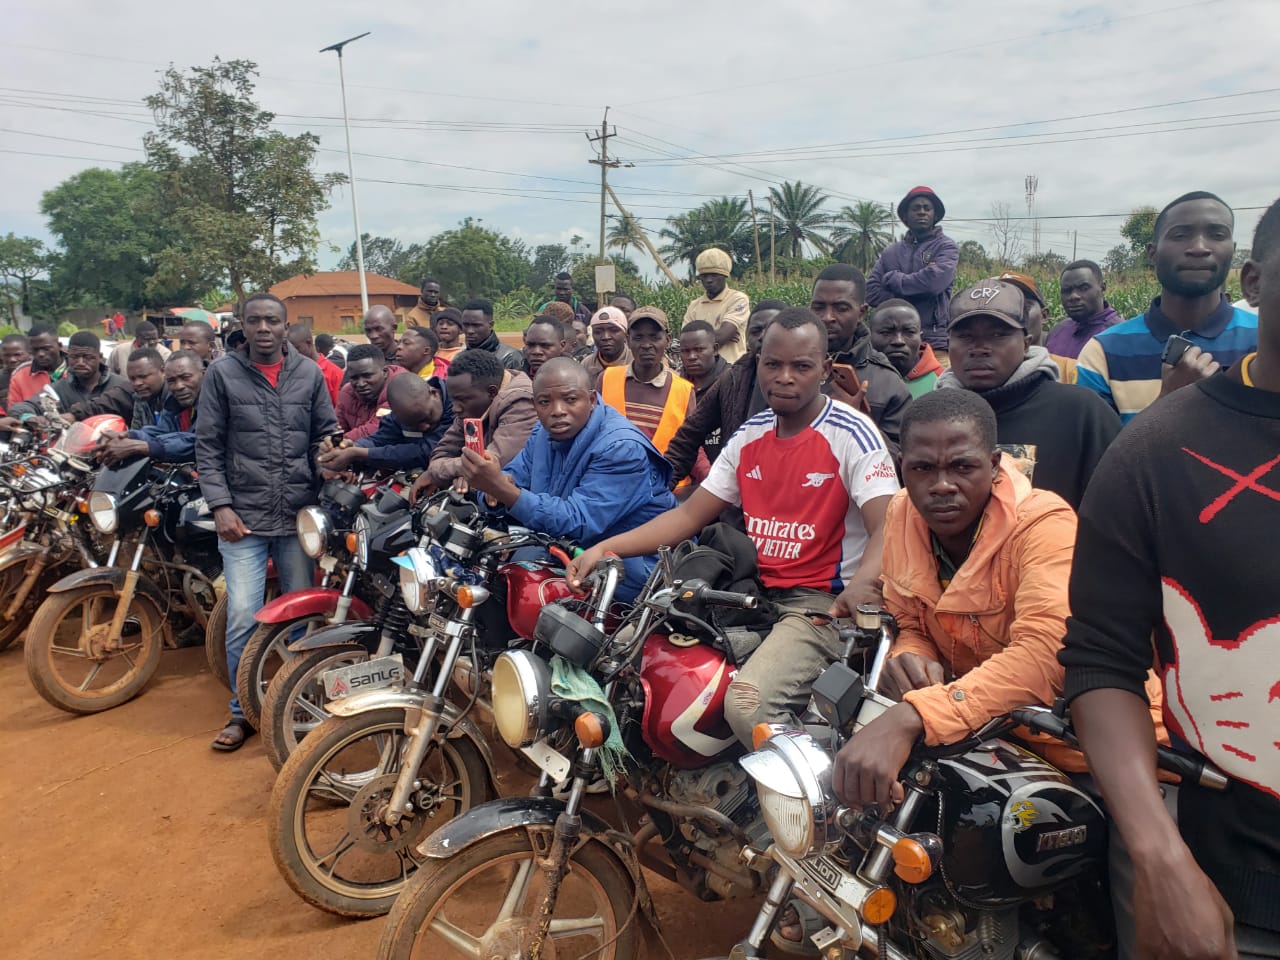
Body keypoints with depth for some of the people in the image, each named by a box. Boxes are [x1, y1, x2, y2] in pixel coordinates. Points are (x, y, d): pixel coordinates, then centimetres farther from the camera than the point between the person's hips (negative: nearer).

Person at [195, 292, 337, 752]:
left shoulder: (309, 373, 6)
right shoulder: (223, 372, 2)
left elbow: (327, 436, 11)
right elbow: (208, 446, 1)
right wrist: (220, 505, -7)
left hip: (299, 515, 2)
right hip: (243, 517, -2)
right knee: (243, 618, -6)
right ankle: (243, 711, 14)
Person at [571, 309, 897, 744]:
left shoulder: (852, 433, -8)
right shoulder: (749, 435, 10)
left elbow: (888, 528, -19)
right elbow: (690, 515, 11)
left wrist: (863, 583, -43)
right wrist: (604, 548, -1)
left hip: (821, 603, -7)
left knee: (748, 703, -32)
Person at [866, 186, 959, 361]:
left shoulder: (946, 247, 6)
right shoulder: (890, 252, 16)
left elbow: (935, 280, -13)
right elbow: (871, 290, 5)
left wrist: (892, 278, 0)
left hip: (935, 342, -3)